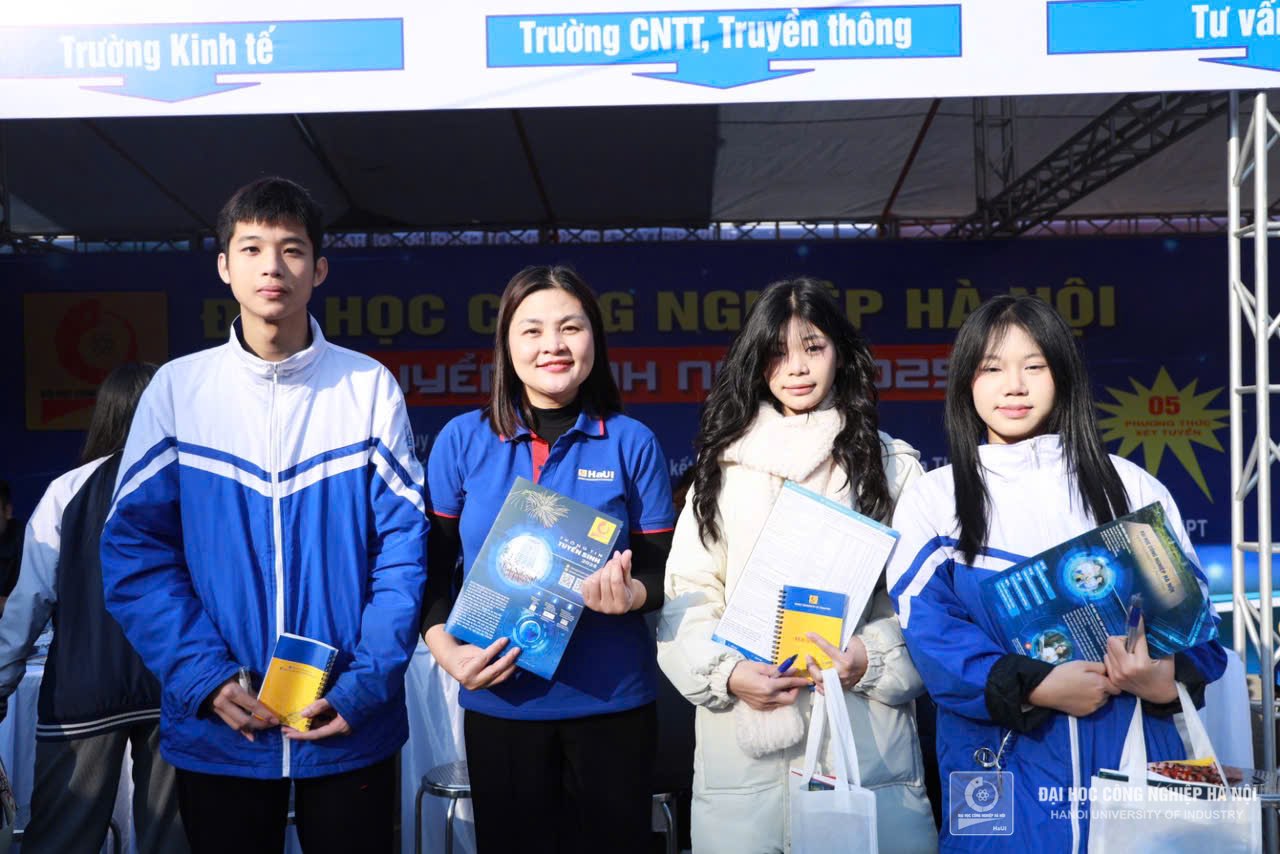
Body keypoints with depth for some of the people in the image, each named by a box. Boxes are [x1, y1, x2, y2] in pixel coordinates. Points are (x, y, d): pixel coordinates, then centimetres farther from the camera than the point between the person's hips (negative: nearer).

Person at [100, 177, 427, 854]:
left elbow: (402, 549, -3)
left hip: (351, 730, 0)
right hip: (214, 730, 1)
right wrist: (203, 677, -13)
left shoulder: (369, 387, -2)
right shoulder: (178, 387, 0)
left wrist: (365, 683, -13)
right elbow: (135, 548, -1)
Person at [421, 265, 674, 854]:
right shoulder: (462, 440, -2)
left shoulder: (632, 443, -4)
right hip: (500, 700, 1)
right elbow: (431, 564, 3)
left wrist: (632, 594, -21)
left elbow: (664, 568, 1)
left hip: (612, 700, 0)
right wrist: (446, 649, -12)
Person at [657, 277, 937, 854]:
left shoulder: (891, 464, 7)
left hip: (863, 737, -1)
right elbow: (687, 593, 6)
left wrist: (875, 661, -14)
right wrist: (726, 673, -10)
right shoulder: (724, 465, 10)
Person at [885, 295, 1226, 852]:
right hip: (1001, 767, -1)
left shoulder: (1132, 489, 7)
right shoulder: (932, 499, 3)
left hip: (1127, 758, 1)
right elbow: (930, 632, -7)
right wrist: (1033, 687, -21)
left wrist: (1165, 679, -17)